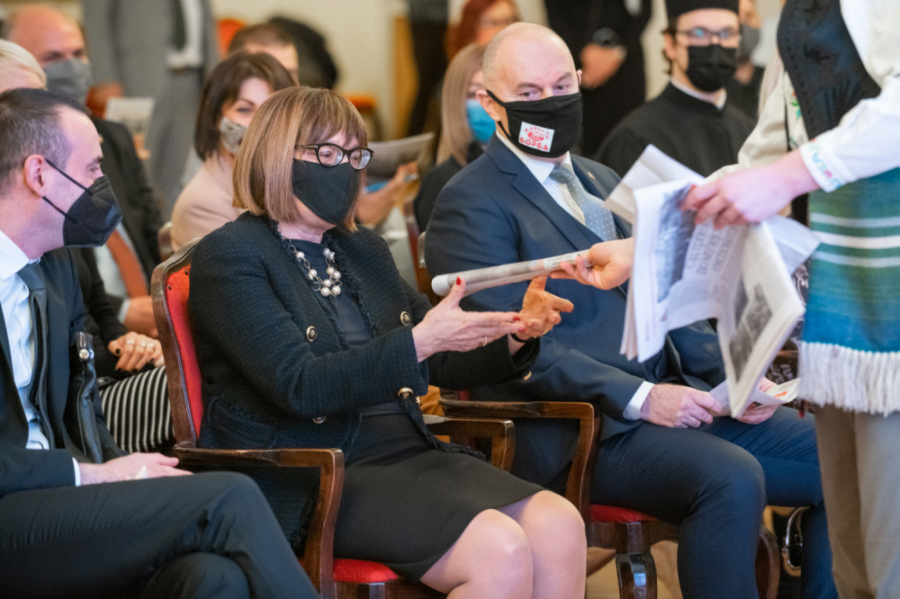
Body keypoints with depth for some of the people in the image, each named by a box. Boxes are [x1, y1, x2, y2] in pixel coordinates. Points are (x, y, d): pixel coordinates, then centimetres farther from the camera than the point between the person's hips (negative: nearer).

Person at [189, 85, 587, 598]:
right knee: (501, 554, -29)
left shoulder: (364, 250, 20)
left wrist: (514, 335, 4)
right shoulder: (228, 257, -3)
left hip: (410, 453, 7)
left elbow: (438, 362, 25)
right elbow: (300, 386, -16)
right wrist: (418, 341, -25)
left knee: (560, 527, -19)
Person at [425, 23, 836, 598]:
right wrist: (638, 397, -20)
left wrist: (733, 373, 3)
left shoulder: (602, 182, 22)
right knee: (732, 478, -32)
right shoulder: (471, 205, -4)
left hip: (677, 398, 8)